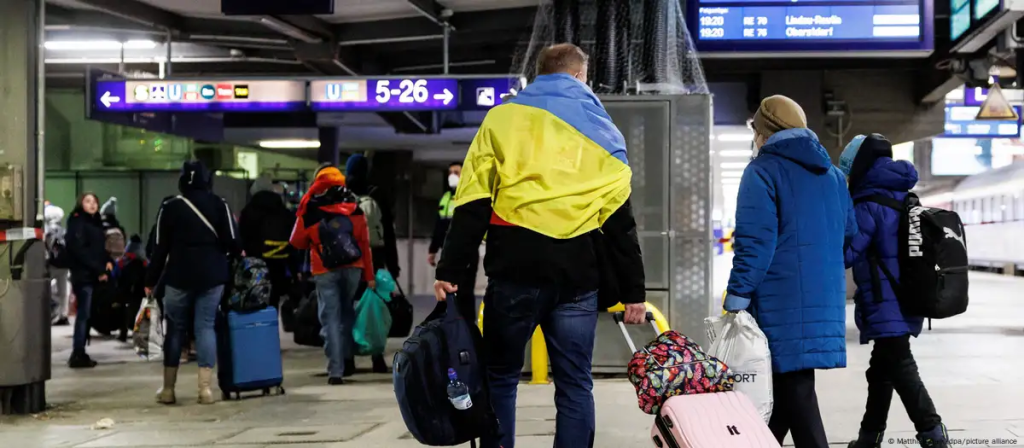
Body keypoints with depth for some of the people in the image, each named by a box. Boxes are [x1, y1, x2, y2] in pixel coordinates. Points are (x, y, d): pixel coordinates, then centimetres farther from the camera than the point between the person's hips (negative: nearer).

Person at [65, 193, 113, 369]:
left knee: (87, 315, 8)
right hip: (83, 275, -8)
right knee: (83, 314, -9)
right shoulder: (77, 222, -6)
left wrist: (108, 261, 1)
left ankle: (79, 353, 12)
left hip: (93, 275, 8)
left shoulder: (95, 222, 19)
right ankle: (78, 355, -8)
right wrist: (99, 269, -17)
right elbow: (79, 250, -16)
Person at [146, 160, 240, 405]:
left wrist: (151, 280, 8)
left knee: (175, 329, 8)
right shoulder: (219, 204, 1)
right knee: (206, 327, 3)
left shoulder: (169, 207, 0)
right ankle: (205, 388, -4)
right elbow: (232, 243, -3)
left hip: (179, 276, 0)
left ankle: (168, 389, 12)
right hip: (212, 276, 0)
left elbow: (160, 248, 1)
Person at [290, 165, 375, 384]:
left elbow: (297, 241, 4)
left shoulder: (310, 209, -3)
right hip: (353, 267, 3)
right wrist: (369, 275, 7)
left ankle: (336, 370, -7)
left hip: (325, 270, -3)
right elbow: (364, 242, 4)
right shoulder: (354, 207, 4)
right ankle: (348, 358, 22)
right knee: (347, 311, 21)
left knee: (330, 317, 0)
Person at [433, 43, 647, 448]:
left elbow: (472, 204, -1)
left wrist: (451, 271, -2)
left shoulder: (503, 118, 7)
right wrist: (633, 291, 10)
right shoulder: (602, 129, 12)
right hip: (576, 275, 1)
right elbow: (619, 220, 8)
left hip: (514, 268, -1)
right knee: (574, 384, 7)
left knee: (500, 377, 11)